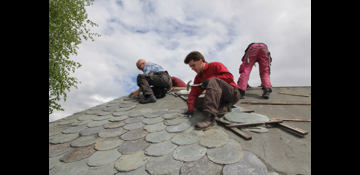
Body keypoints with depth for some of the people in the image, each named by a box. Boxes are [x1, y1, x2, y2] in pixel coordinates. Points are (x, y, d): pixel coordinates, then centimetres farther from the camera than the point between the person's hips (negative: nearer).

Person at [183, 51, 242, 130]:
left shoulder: (216, 65, -3)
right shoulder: (198, 77, 14)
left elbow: (229, 76, -16)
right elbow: (193, 93, 4)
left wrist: (210, 79, -21)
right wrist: (190, 109, -10)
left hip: (233, 94, -6)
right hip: (220, 99, 7)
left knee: (213, 81, -32)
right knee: (197, 101, -11)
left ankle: (210, 117, -47)